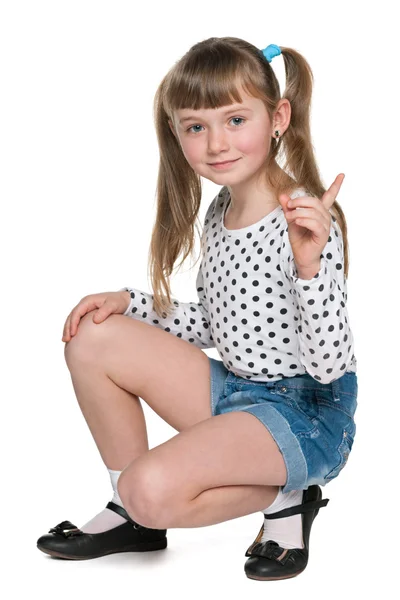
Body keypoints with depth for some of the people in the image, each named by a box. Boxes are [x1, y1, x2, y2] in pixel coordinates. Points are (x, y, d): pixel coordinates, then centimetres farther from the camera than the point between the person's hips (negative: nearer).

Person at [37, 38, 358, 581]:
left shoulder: (306, 222, -21)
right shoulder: (220, 210, 6)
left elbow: (328, 365, -25)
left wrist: (311, 266, -40)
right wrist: (128, 303, 5)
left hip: (307, 412, -9)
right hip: (236, 392, 9)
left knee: (154, 489, -29)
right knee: (93, 339, -3)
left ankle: (283, 499, -1)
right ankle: (133, 514, 9)